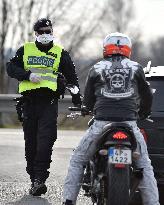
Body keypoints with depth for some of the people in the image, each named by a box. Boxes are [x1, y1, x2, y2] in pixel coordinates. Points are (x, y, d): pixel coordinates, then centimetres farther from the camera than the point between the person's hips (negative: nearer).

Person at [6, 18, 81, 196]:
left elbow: (72, 77, 13)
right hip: (29, 101, 2)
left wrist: (77, 101, 6)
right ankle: (33, 179, 13)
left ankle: (40, 178, -21)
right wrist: (28, 75, -11)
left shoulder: (61, 53, 12)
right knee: (31, 143, 5)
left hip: (49, 102, -2)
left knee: (45, 142, -16)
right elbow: (11, 67, 6)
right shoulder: (25, 50, 14)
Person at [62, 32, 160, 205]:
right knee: (145, 166, 10)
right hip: (129, 123, 1)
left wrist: (88, 108, 36)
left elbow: (87, 100, 13)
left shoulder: (96, 69, 8)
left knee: (77, 161, 14)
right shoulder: (136, 68, 10)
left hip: (102, 124, 0)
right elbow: (147, 96, 16)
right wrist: (143, 113, 36)